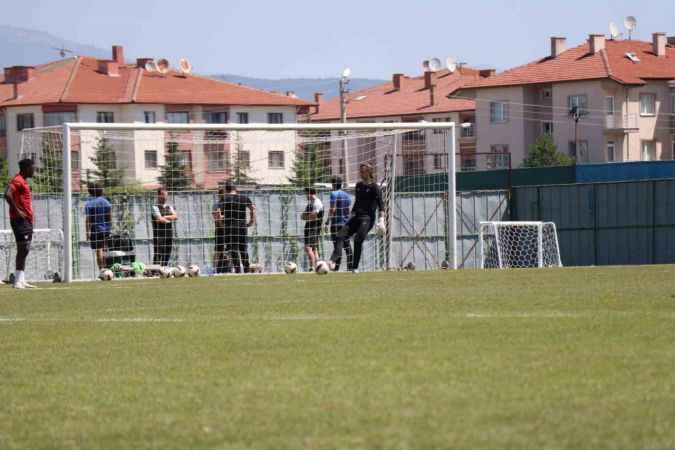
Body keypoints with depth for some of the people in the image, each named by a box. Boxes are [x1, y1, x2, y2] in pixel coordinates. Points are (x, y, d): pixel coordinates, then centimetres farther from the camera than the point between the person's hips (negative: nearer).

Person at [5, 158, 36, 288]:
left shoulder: (23, 181, 18)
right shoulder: (17, 180, -12)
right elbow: (8, 194, -27)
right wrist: (17, 211, -24)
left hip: (26, 220, 10)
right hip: (20, 220, -10)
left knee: (24, 250, 9)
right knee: (23, 249, -11)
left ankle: (21, 280, 11)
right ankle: (18, 281, -13)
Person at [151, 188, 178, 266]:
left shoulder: (169, 207, 16)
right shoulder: (155, 207, -4)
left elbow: (175, 217, 0)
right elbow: (160, 219, -16)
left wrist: (165, 217, -12)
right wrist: (169, 219, -1)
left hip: (169, 236, 6)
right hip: (159, 235, -6)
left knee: (167, 257, 7)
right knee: (157, 256, -10)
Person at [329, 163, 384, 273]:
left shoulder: (374, 187, -5)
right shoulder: (359, 185, 15)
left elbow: (380, 204, -11)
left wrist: (381, 220, -22)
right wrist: (352, 215, 27)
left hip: (368, 218, -7)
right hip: (356, 216, 7)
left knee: (358, 240, -20)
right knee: (340, 236, -10)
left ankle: (355, 267, -10)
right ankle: (333, 261, -20)